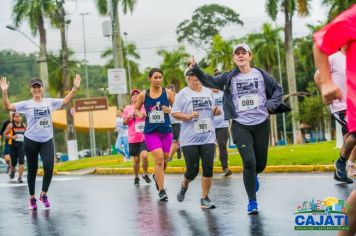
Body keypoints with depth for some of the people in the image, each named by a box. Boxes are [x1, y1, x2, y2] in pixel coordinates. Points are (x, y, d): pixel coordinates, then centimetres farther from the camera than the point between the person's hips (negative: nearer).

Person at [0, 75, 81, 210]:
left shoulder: (50, 102, 5)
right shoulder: (26, 104, -3)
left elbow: (65, 101, 16)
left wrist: (74, 88, 8)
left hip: (47, 141, 2)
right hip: (31, 141, -2)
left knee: (49, 168, -12)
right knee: (32, 169, 7)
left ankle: (43, 195, 8)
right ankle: (32, 198, 20)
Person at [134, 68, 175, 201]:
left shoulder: (168, 93, -1)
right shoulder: (143, 95, 0)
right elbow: (136, 108, 13)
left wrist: (170, 110, -17)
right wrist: (139, 114, -9)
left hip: (166, 131, 2)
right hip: (150, 132, -2)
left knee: (165, 159, 12)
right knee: (159, 157, -16)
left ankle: (157, 176, 45)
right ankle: (161, 190, -8)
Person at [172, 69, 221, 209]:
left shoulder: (208, 92, 12)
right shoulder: (183, 94, -2)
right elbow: (174, 113, -3)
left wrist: (216, 111, 2)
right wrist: (188, 116, -18)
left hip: (208, 138, 4)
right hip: (190, 139, -3)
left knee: (208, 168, -5)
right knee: (192, 170, -1)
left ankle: (205, 198, 5)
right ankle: (184, 185, 32)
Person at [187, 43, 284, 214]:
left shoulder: (260, 74, 3)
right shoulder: (229, 77, 3)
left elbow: (278, 89, 11)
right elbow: (210, 81, -3)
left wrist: (272, 104, -5)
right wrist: (195, 69, -17)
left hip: (261, 124, 2)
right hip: (240, 125, -1)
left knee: (261, 163, 10)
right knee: (249, 162, -13)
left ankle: (253, 176, 48)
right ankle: (252, 201, 0)